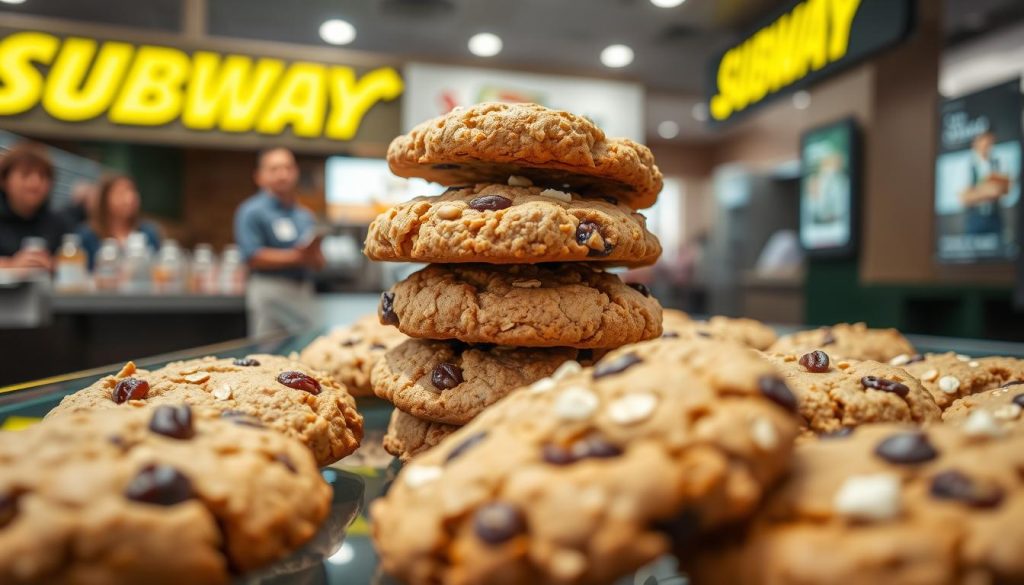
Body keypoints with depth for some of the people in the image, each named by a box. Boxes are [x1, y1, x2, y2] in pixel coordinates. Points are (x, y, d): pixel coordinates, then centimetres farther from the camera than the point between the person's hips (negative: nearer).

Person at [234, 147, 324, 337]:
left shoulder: (305, 215, 14)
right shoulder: (251, 211, -5)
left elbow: (319, 262, 14)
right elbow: (253, 257, -15)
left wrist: (313, 255, -10)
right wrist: (296, 257, -15)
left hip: (303, 292, 6)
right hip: (270, 291, -6)